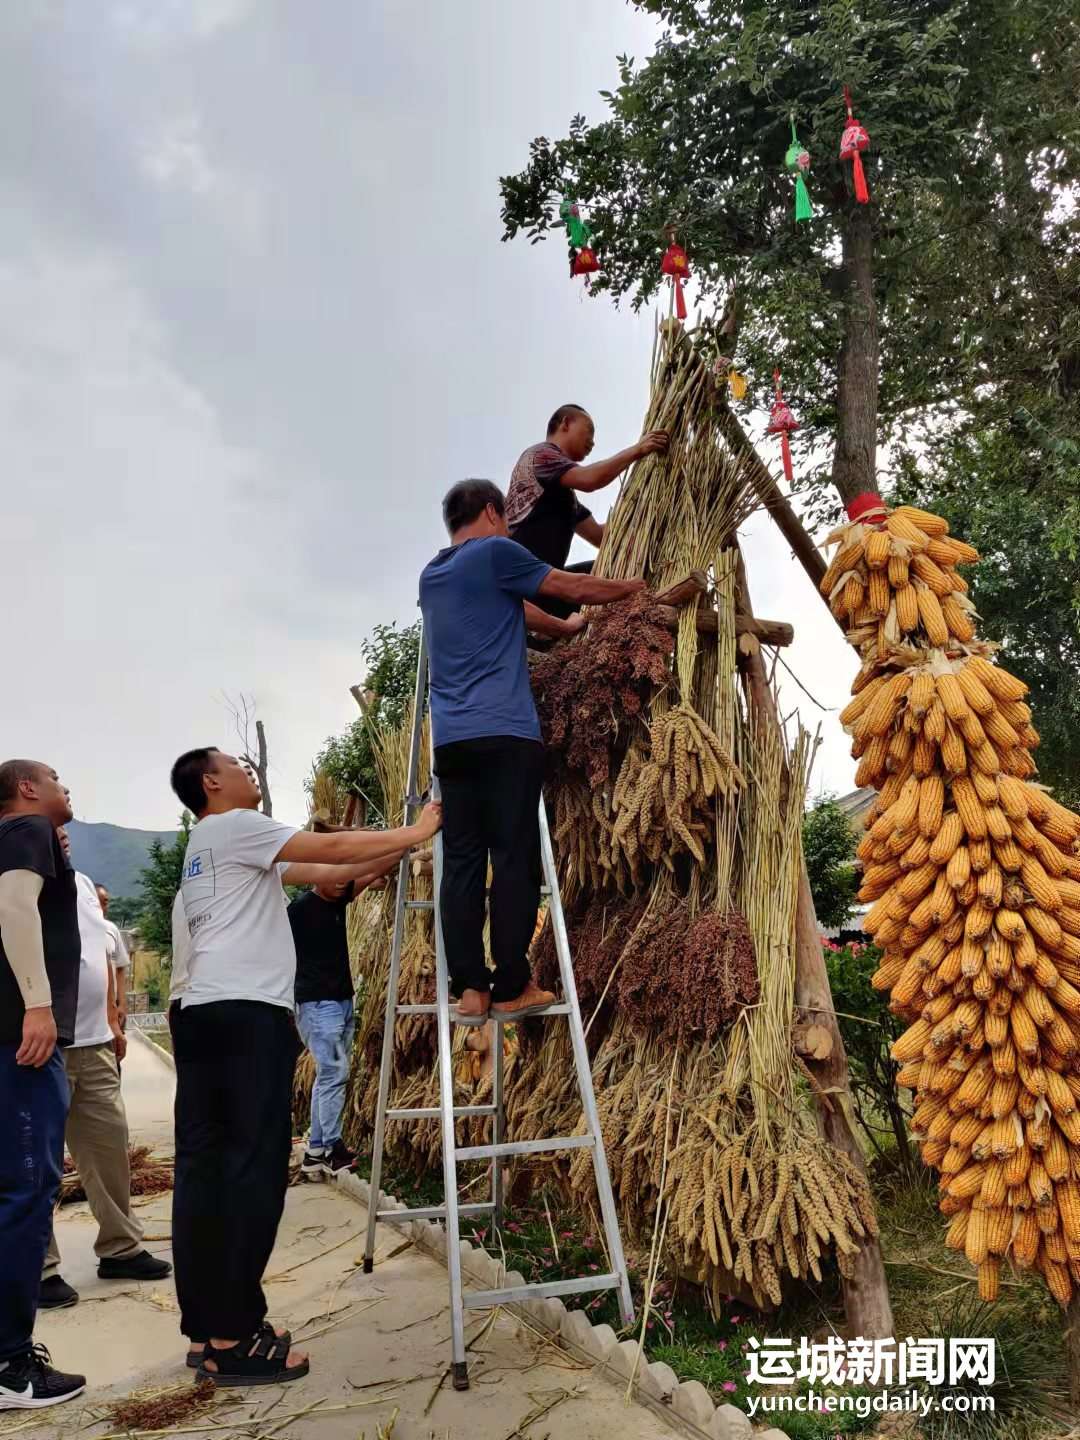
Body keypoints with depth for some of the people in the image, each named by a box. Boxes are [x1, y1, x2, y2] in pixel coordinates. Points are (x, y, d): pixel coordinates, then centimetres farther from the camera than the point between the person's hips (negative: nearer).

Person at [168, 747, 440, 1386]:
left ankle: (207, 1331, 15)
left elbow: (328, 873, 23)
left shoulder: (217, 844, 27)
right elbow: (334, 849, -7)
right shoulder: (232, 826, -2)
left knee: (204, 1167, 8)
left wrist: (399, 852, 22)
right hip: (247, 1015, -10)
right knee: (253, 1170, -6)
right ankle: (233, 1339, -2)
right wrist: (417, 831, 3)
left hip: (201, 1015, 10)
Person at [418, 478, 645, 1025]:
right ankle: (512, 988, -1)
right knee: (514, 861, -3)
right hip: (505, 734, -6)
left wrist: (565, 627, 44)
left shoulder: (431, 576, 23)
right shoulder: (494, 552, 1)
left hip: (451, 739, 7)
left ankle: (468, 988, 2)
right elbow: (576, 588, 9)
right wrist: (633, 586, 26)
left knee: (461, 863, 3)